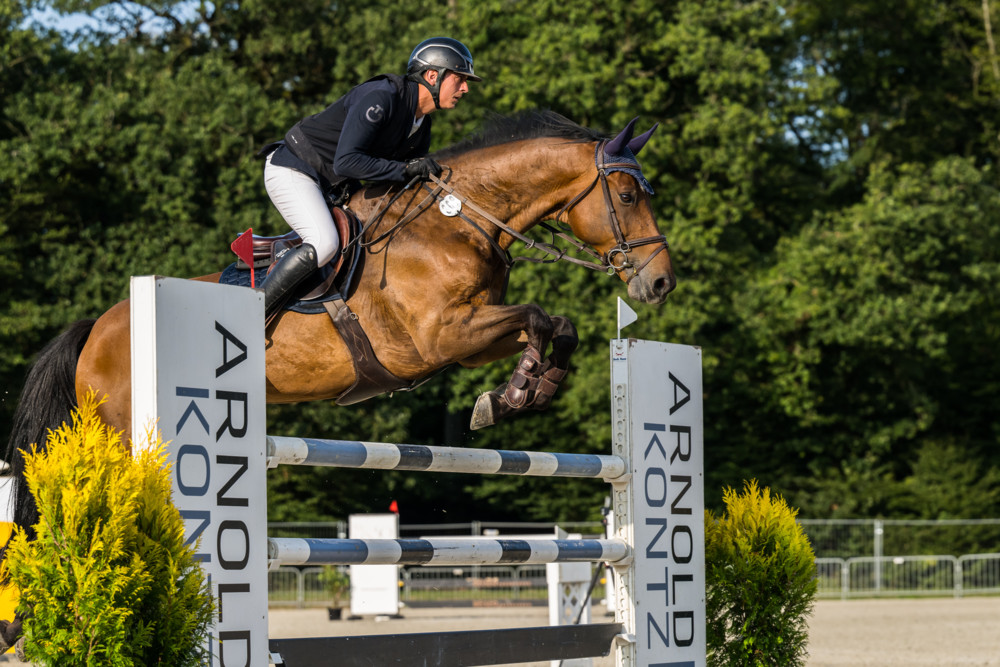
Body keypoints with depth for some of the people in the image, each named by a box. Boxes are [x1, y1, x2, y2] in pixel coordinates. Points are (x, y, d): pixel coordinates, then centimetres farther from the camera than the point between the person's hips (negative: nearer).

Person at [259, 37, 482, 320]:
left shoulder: (421, 128, 5)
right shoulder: (380, 97, -24)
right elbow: (346, 162, -32)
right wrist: (405, 169, -30)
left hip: (328, 186, 10)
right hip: (291, 169, -10)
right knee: (324, 244, -29)